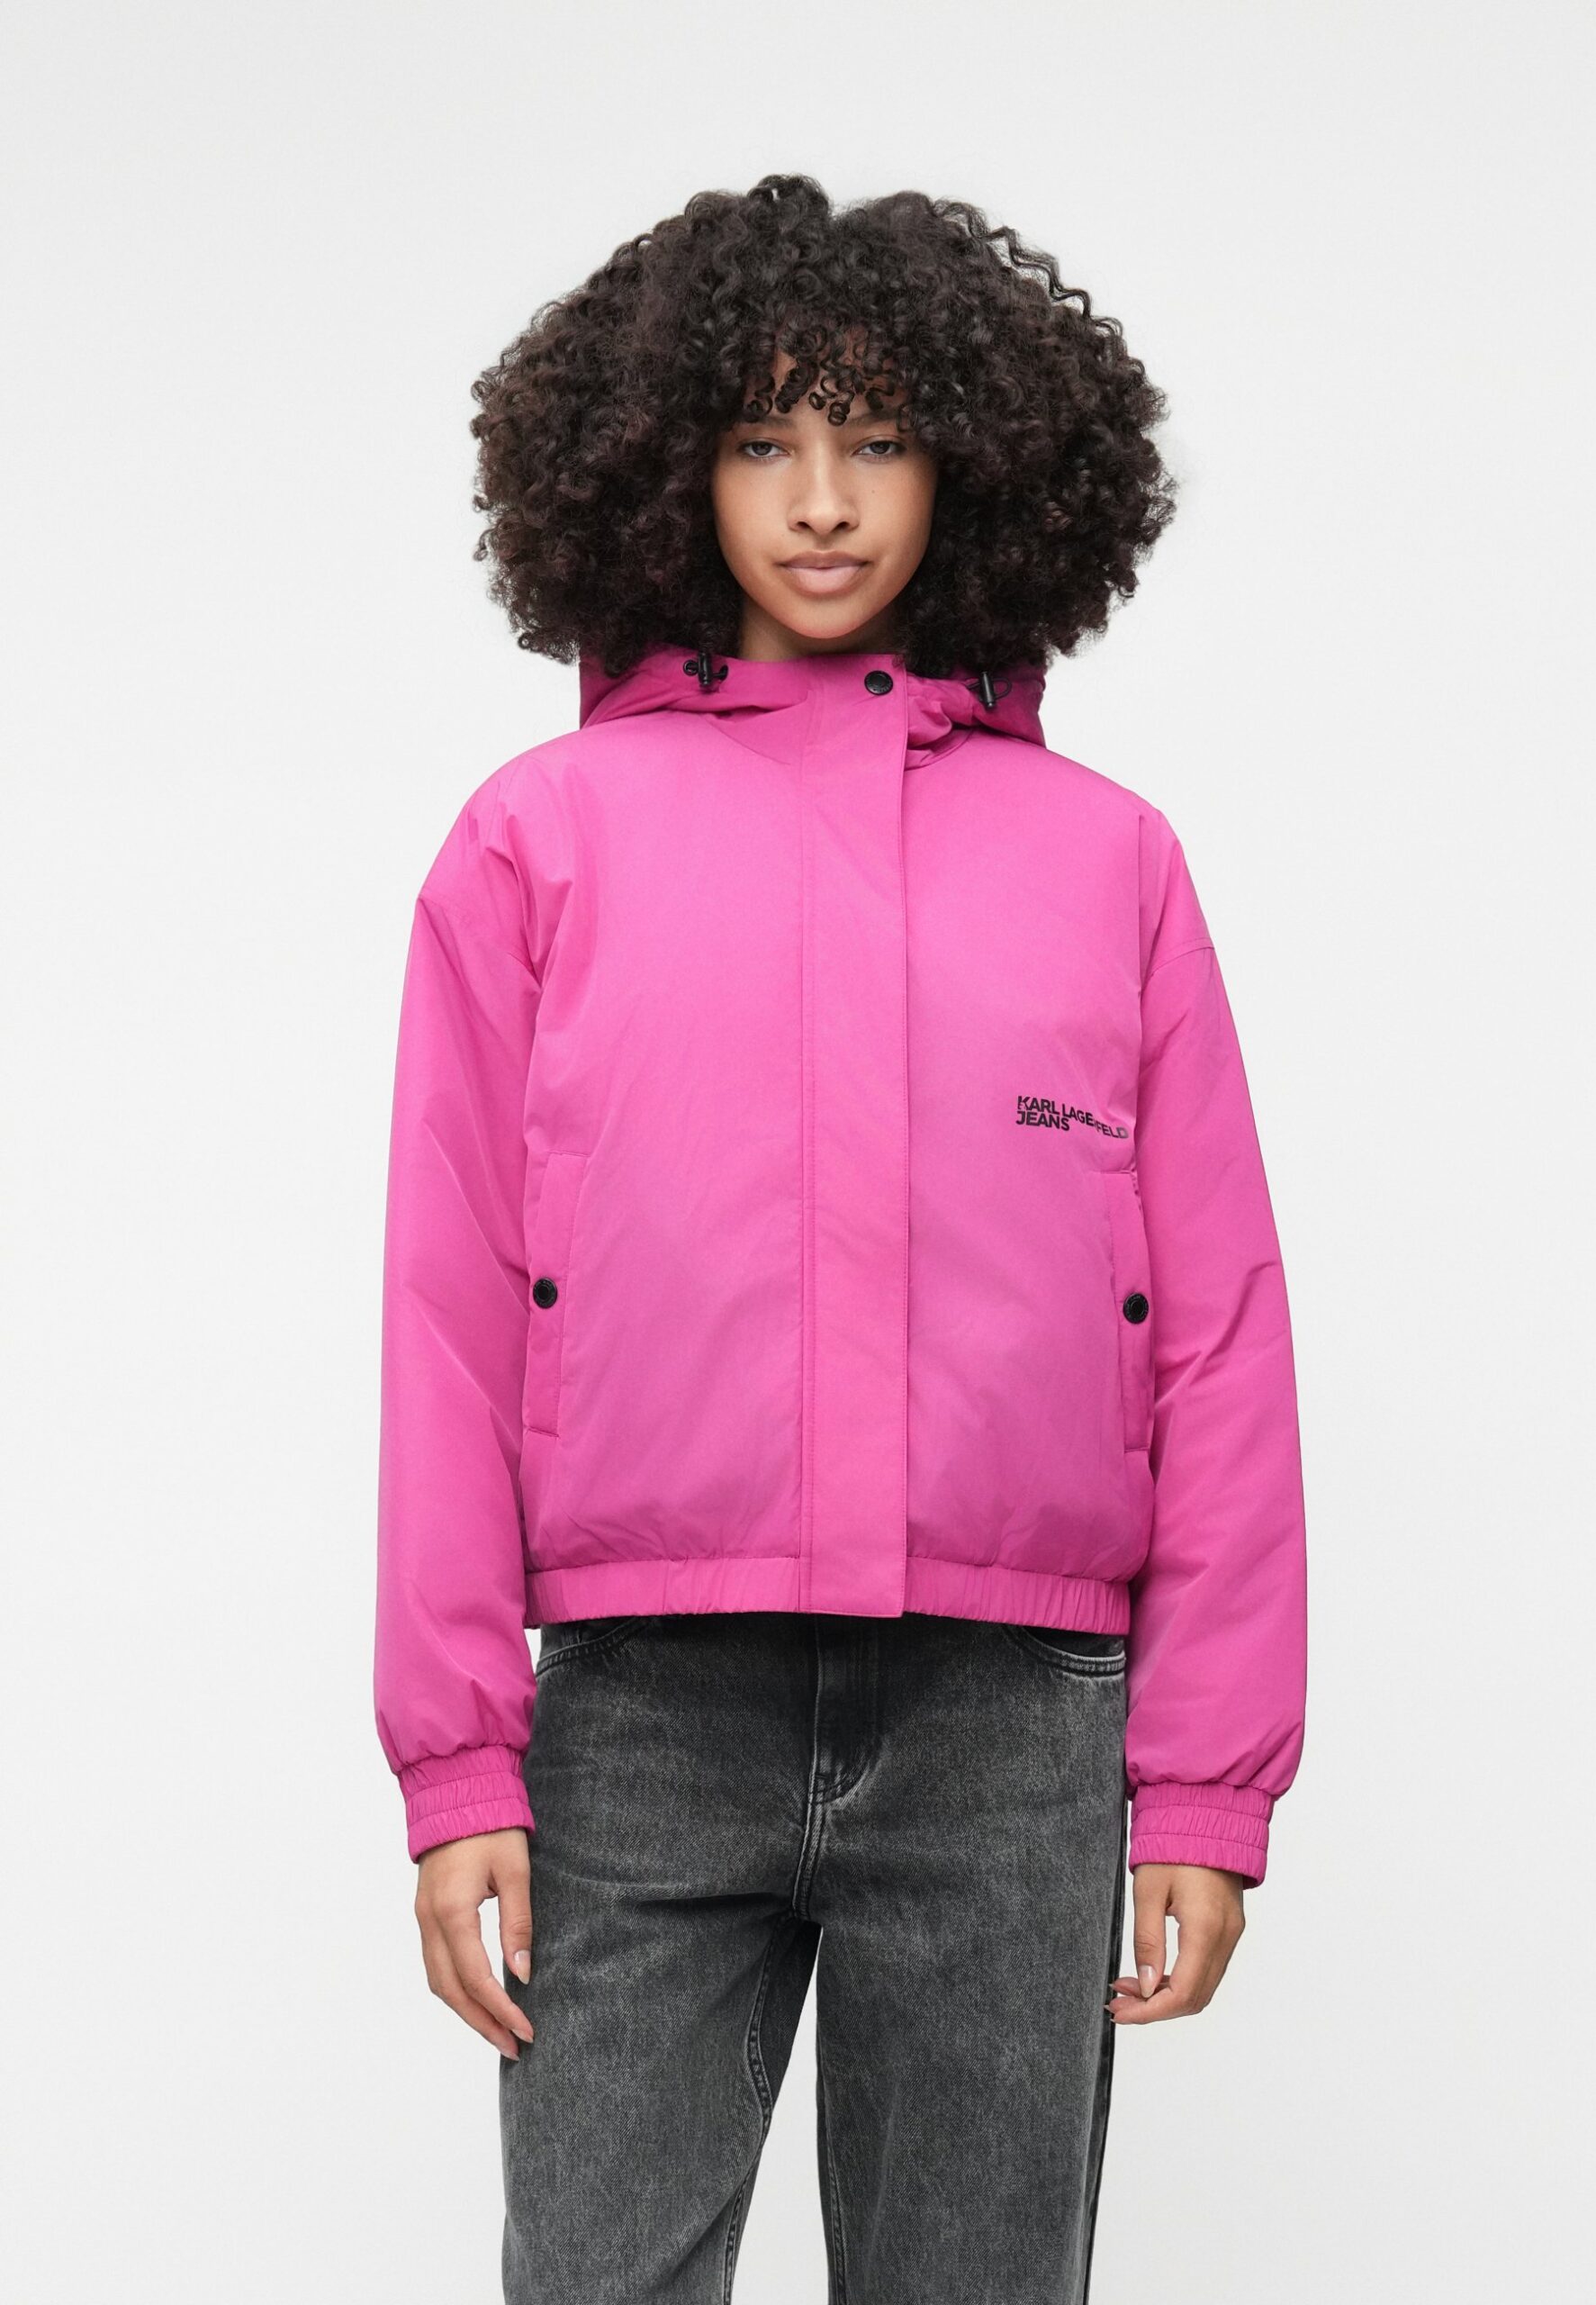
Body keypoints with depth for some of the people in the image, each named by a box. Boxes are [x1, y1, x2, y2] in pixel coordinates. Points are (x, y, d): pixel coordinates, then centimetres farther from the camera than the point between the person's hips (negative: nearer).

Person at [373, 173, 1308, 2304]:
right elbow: (452, 1321, 5)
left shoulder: (1107, 856, 10)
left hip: (1011, 1729, 1)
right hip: (642, 1720, -1)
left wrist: (1208, 1784, 1)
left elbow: (1217, 1342, 7)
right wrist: (457, 1763, -1)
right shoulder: (544, 837, 8)